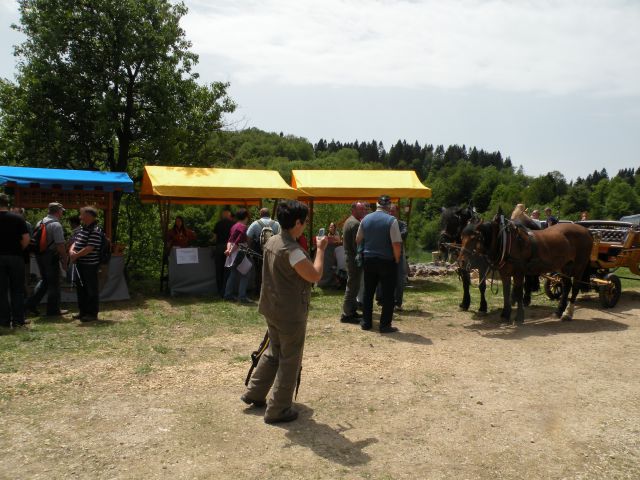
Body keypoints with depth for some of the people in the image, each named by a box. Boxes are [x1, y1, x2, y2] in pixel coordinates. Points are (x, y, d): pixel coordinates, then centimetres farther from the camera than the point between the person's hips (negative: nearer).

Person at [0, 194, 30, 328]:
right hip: (15, 257, 0)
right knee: (17, 290, 7)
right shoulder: (18, 218, -3)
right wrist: (19, 250, 8)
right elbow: (26, 238, -7)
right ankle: (18, 320, 6)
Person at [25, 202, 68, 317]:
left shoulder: (40, 223, 10)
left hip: (39, 255, 8)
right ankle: (53, 310, 12)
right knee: (53, 283, 4)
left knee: (44, 280, 21)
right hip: (51, 257, -8)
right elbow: (60, 245, -20)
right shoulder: (56, 225, -16)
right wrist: (65, 260, -11)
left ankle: (31, 304, 14)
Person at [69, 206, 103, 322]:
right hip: (80, 264, 9)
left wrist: (76, 255, -14)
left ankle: (92, 313, 9)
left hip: (90, 265, -9)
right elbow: (75, 243, 17)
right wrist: (71, 251, -3)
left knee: (91, 290, 0)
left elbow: (89, 248, -22)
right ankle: (82, 311, 27)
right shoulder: (82, 229, 14)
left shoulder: (95, 231, -16)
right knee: (80, 288, 16)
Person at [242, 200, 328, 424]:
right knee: (290, 361, 4)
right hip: (291, 313, -9)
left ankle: (254, 393, 33)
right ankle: (278, 410, 13)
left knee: (274, 352, 24)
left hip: (273, 309, 9)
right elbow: (315, 275, -21)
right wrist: (321, 250, -10)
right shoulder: (292, 250, -24)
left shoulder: (272, 242, 5)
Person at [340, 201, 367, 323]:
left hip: (349, 256, 11)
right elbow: (357, 244, -22)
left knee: (352, 286, 17)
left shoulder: (349, 221, 15)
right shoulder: (355, 223, -18)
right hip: (354, 258, -11)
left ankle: (352, 311, 26)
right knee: (353, 286, -6)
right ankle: (347, 314, -2)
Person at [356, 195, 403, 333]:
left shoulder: (365, 219, 2)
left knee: (368, 292, 14)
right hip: (387, 261, -5)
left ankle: (366, 322, 21)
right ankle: (385, 325, 7)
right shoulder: (391, 220, -14)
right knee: (387, 294, 5)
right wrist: (397, 260, -4)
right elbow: (397, 244, -18)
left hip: (369, 260, 5)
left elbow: (358, 240, 12)